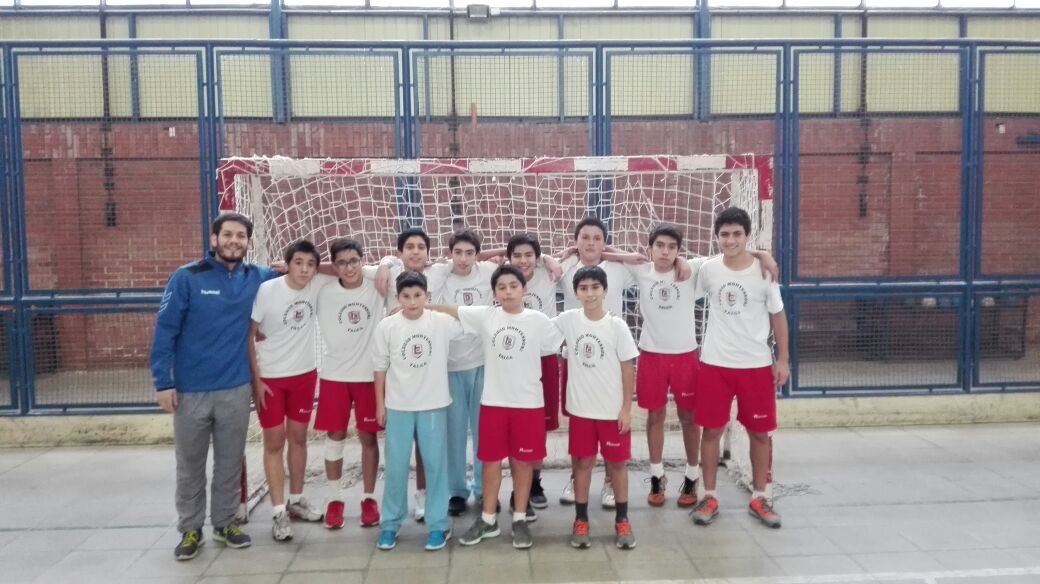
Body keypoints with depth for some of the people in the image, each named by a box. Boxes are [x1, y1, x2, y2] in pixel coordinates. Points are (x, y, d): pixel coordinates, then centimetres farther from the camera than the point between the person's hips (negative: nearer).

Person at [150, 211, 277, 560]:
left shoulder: (255, 278, 2)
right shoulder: (186, 277, -7)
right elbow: (164, 330, -8)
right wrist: (163, 382, -12)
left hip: (236, 390, 2)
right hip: (190, 391, -2)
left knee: (230, 464, 13)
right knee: (190, 466, 11)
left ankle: (225, 522, 29)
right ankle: (190, 529, 26)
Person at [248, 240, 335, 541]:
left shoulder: (317, 285, -9)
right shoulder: (267, 290, -17)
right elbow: (248, 335, -11)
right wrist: (255, 379, -12)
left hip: (305, 374, 4)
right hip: (270, 377, -3)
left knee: (298, 437, 14)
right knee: (274, 441, 2)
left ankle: (296, 500, 29)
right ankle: (279, 512, 9)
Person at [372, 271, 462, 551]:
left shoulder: (442, 322, -6)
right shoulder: (386, 327, -5)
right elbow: (380, 367, 3)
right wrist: (380, 404, 4)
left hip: (434, 405, 0)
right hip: (398, 406, 0)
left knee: (435, 464, 6)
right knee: (396, 466, 7)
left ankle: (438, 524, 19)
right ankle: (390, 523, 23)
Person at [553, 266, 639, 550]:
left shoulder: (617, 326, -9)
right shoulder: (568, 320, -4)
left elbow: (628, 368, -6)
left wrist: (626, 409, -7)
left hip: (613, 409, -1)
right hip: (580, 408, 1)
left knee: (617, 463, 9)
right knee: (582, 462, 10)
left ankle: (622, 521, 23)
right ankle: (581, 520, 23)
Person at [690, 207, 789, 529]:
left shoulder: (764, 271, -6)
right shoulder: (708, 269, -4)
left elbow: (778, 316, 1)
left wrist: (783, 359, 0)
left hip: (757, 364, 0)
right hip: (715, 363, 0)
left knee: (760, 433, 8)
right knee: (711, 430, 5)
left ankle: (758, 498, 24)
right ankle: (710, 497, 18)